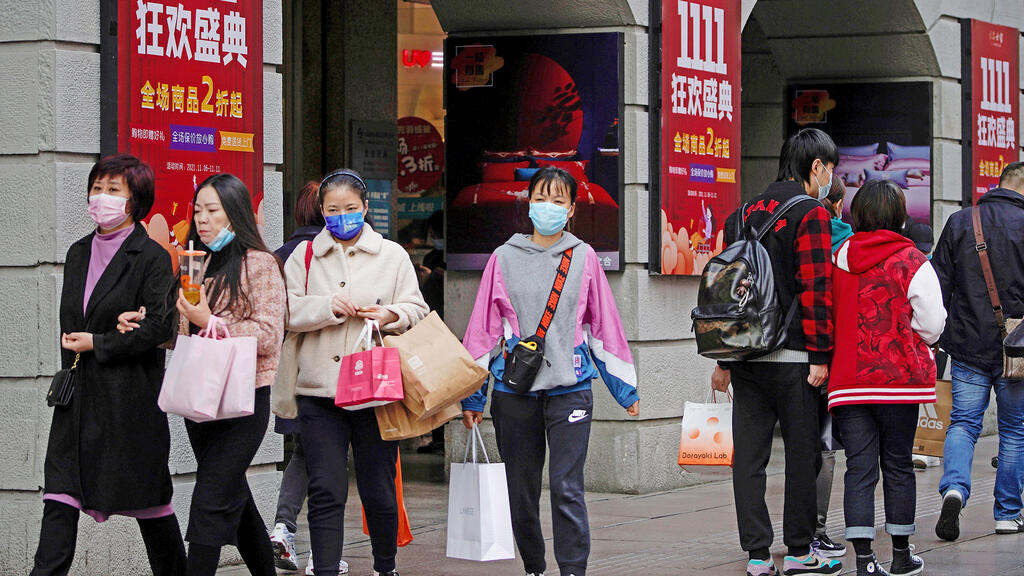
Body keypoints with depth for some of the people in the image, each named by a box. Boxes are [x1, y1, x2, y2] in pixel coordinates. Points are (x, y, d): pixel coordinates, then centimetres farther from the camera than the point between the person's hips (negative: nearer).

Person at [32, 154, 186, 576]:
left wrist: (97, 344, -12)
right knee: (60, 495, -4)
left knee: (146, 494, 5)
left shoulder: (152, 258, -6)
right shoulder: (78, 254, 15)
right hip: (78, 396, 6)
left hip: (131, 397, -6)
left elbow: (161, 324, -13)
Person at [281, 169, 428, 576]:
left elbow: (417, 310, 7)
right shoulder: (305, 256, 11)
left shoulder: (392, 255, 11)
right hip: (319, 390, 0)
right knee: (326, 492, -6)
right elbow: (287, 311, 2)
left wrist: (392, 314, -13)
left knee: (378, 491, 5)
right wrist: (327, 306, -13)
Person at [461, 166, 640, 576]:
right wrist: (472, 396, 7)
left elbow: (604, 325, 11)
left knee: (566, 488, -10)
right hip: (514, 392, 2)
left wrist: (625, 389, 12)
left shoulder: (583, 258, 6)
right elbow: (483, 330, 8)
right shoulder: (505, 259, 7)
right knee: (521, 492, 8)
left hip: (569, 389, -2)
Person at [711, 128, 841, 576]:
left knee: (749, 455, 5)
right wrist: (820, 356, -12)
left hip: (745, 355, 6)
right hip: (792, 355, -6)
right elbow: (816, 290, -14)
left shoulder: (744, 214, 14)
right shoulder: (811, 214, -7)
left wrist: (725, 359, 18)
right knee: (803, 454, 5)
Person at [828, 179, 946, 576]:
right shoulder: (913, 263, -6)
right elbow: (932, 324, -5)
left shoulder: (838, 259, 3)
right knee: (898, 465, 10)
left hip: (848, 379, 2)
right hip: (899, 377, -2)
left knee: (859, 468, 0)